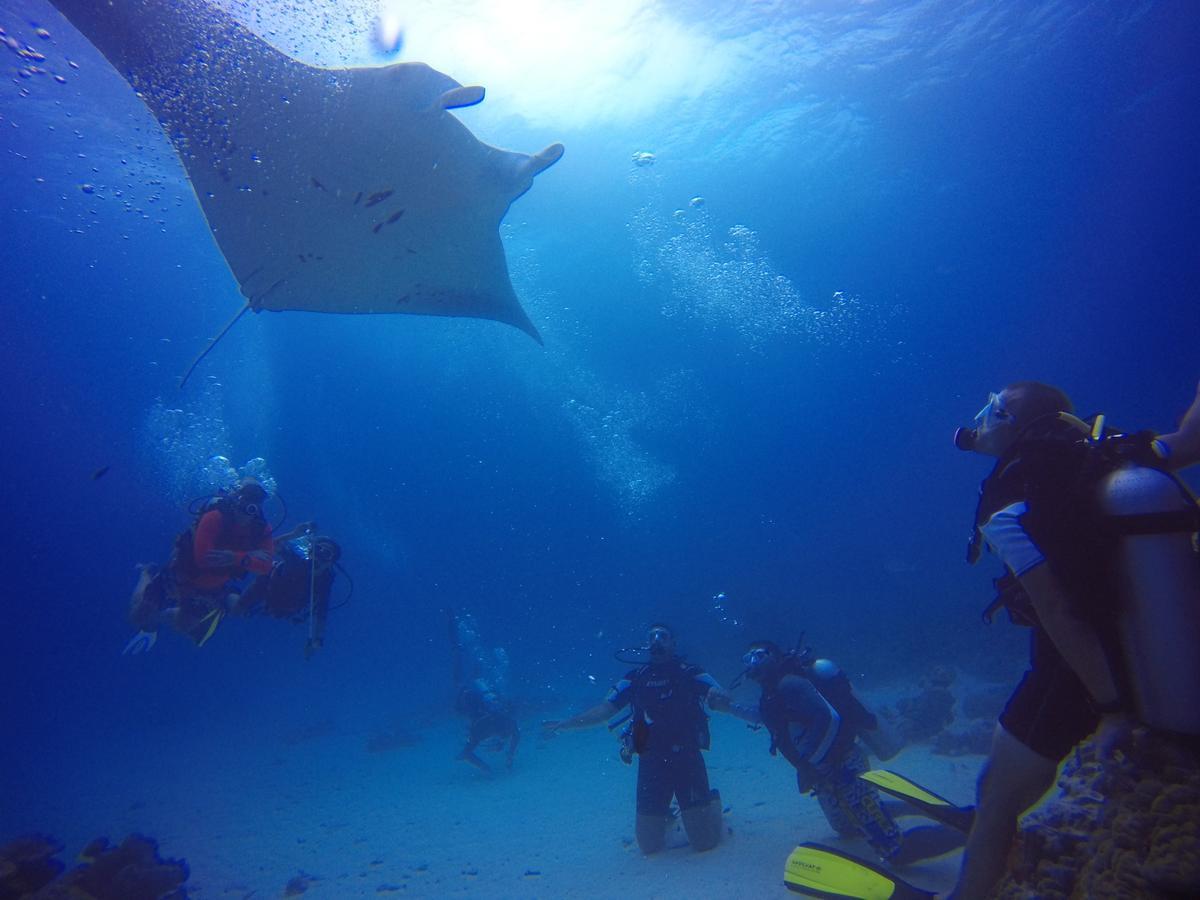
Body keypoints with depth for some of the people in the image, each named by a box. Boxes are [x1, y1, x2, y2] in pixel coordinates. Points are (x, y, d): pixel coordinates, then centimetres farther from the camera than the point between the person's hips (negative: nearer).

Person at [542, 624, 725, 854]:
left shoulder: (690, 673, 2)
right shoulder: (635, 678, 8)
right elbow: (603, 710, 7)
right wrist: (565, 724, -2)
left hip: (687, 759, -2)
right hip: (651, 762, 2)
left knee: (705, 842, -1)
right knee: (650, 845, 7)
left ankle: (712, 801, 30)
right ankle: (665, 817, 38)